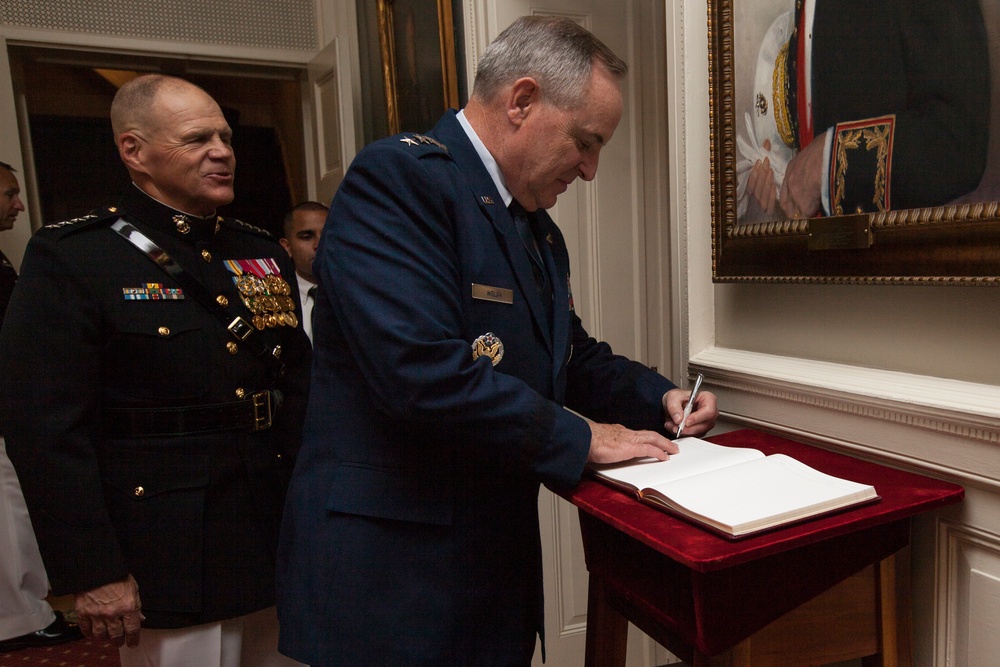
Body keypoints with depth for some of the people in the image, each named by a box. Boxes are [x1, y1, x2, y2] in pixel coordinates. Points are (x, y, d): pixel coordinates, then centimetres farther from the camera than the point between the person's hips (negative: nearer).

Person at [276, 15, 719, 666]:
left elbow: (572, 354, 20)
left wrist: (659, 397, 3)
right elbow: (423, 369, -28)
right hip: (390, 569, -8)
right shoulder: (398, 176, -17)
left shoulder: (538, 228, 12)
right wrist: (580, 437, -17)